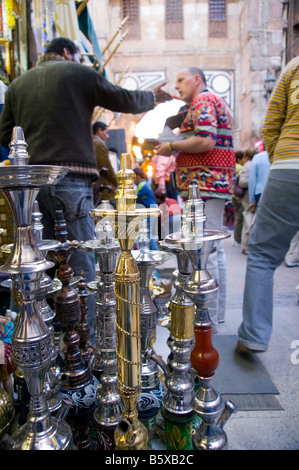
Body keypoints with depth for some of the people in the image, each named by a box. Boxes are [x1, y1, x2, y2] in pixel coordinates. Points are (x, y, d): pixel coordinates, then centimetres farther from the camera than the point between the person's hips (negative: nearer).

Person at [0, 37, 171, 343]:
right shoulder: (79, 74, 5)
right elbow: (125, 101, 8)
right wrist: (153, 97, 25)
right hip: (71, 179, -5)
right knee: (81, 261, 0)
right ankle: (85, 337, 7)